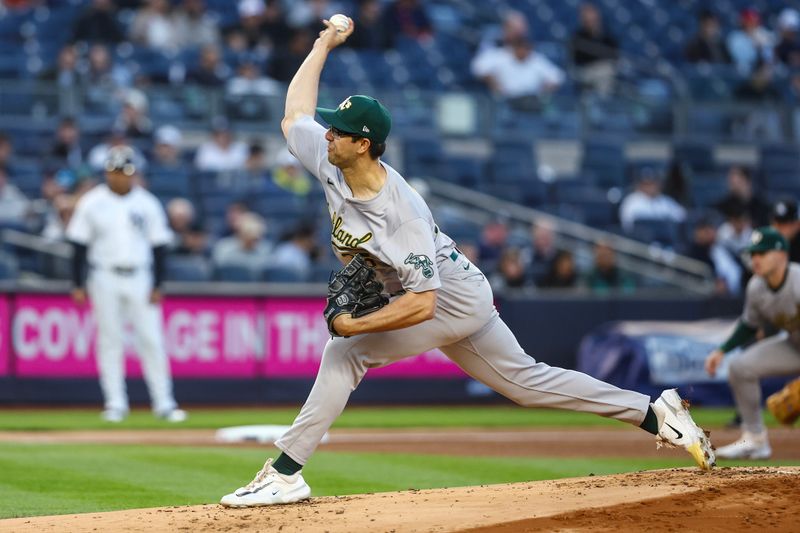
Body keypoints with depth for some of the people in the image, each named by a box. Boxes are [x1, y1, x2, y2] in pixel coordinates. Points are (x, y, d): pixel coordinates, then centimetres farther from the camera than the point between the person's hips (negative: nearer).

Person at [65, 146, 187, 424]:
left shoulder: (147, 204, 2)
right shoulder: (92, 203, 0)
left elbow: (159, 246, 4)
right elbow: (79, 245, 2)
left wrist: (157, 286, -2)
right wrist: (78, 284, -2)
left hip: (140, 279, 0)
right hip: (105, 278, 0)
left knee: (151, 339, -3)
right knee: (109, 340, 1)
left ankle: (163, 403, 0)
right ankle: (115, 403, 7)